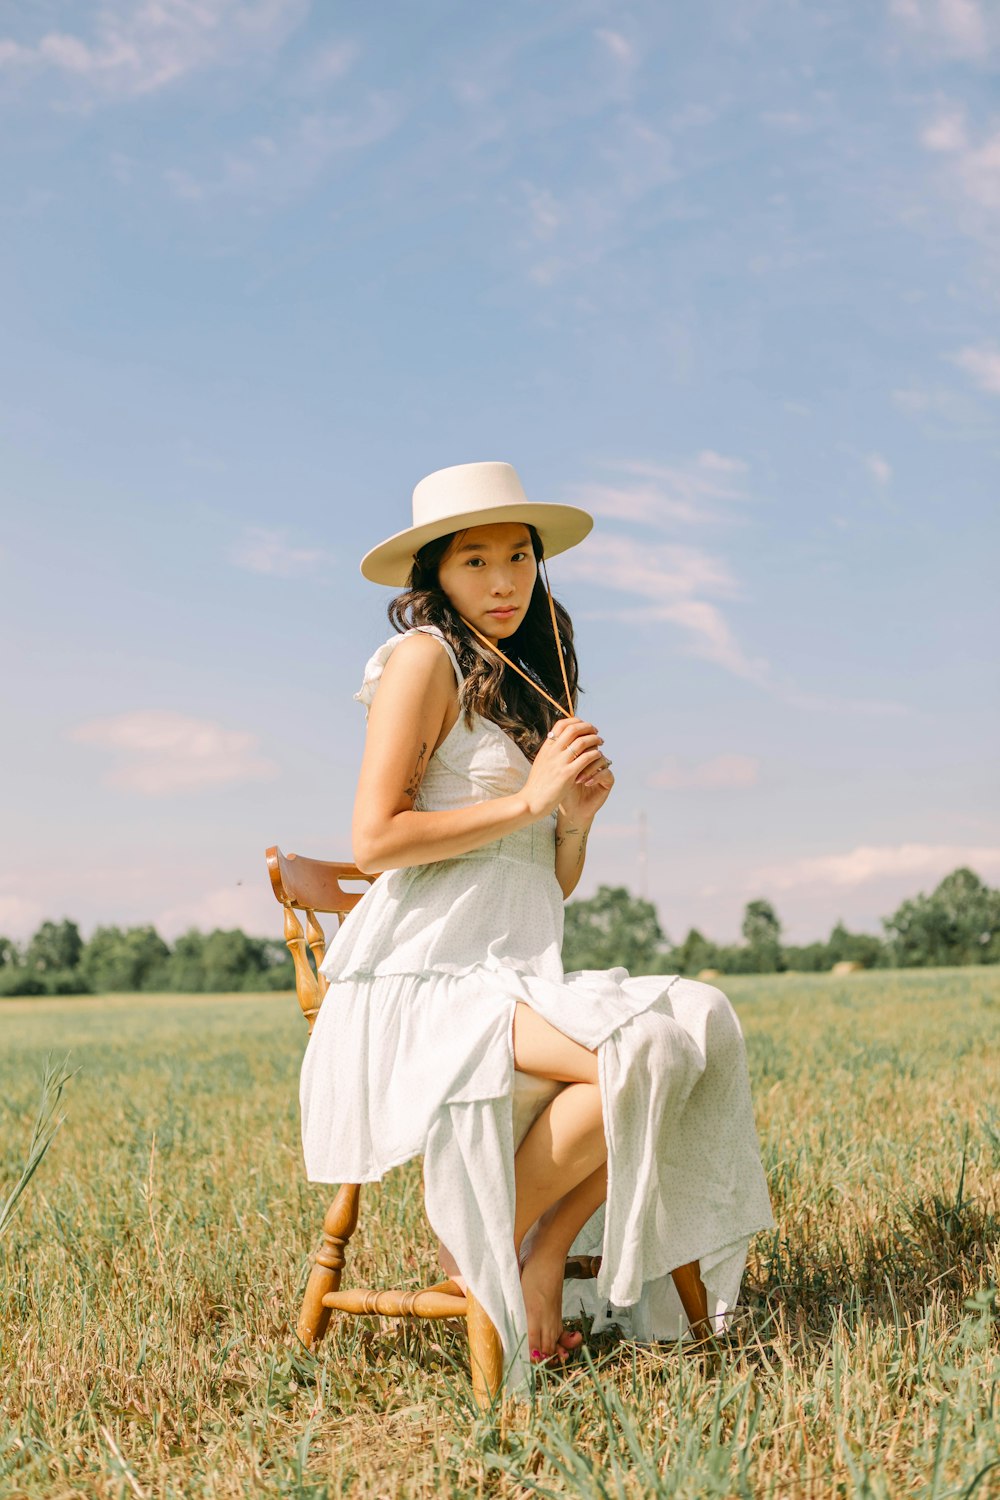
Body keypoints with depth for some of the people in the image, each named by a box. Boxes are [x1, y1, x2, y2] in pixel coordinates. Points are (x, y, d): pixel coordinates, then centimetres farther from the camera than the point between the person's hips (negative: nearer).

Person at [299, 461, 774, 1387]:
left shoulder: (534, 685, 21)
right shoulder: (425, 657, -3)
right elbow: (375, 840, -13)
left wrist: (578, 818, 0)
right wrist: (528, 799, -11)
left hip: (515, 979, 8)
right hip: (419, 984, -7)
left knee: (699, 1028, -16)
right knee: (636, 1058, -28)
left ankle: (544, 1261, -8)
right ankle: (481, 1247, -6)